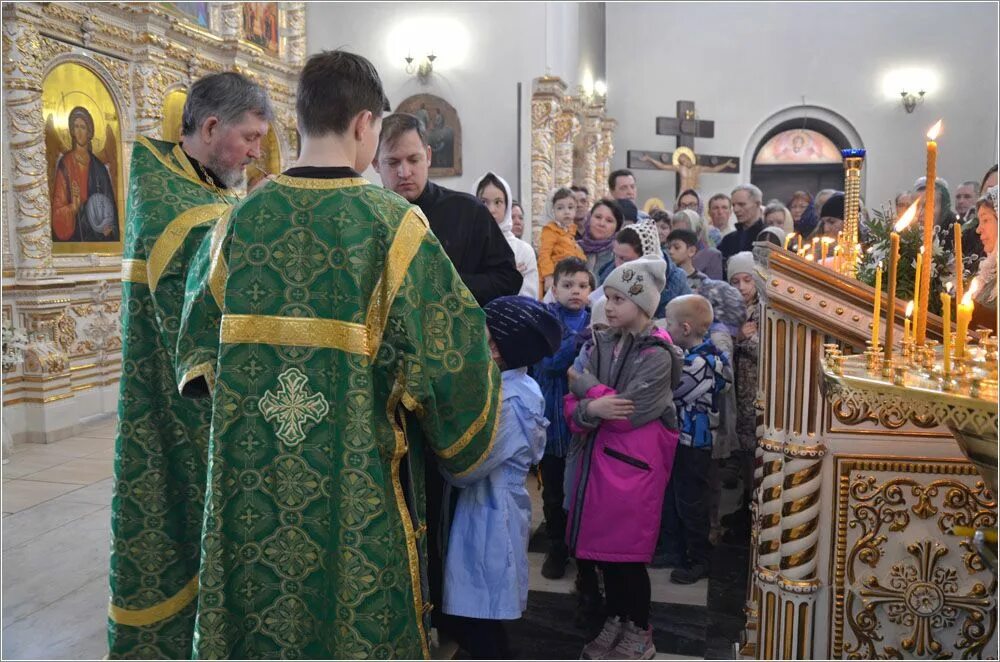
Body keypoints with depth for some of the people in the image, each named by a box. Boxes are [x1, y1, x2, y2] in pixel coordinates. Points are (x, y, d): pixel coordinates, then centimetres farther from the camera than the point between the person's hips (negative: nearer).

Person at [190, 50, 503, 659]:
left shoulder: (245, 216, -2)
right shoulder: (391, 221, -14)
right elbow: (454, 341, -13)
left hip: (251, 472, 5)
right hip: (356, 476, -4)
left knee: (258, 600, 21)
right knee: (358, 611, 14)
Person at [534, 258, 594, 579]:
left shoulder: (596, 321, 3)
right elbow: (549, 363, -18)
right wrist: (581, 338, -30)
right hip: (553, 418, -1)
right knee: (554, 490, 11)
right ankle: (557, 549, 28)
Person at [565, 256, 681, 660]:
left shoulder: (657, 355, -13)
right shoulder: (602, 344, 6)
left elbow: (626, 414, -20)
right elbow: (574, 408, 1)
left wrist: (584, 384, -10)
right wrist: (590, 408, -21)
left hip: (636, 462, -6)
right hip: (600, 456, 6)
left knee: (629, 551, 3)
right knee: (602, 545, 14)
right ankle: (615, 621, 34)